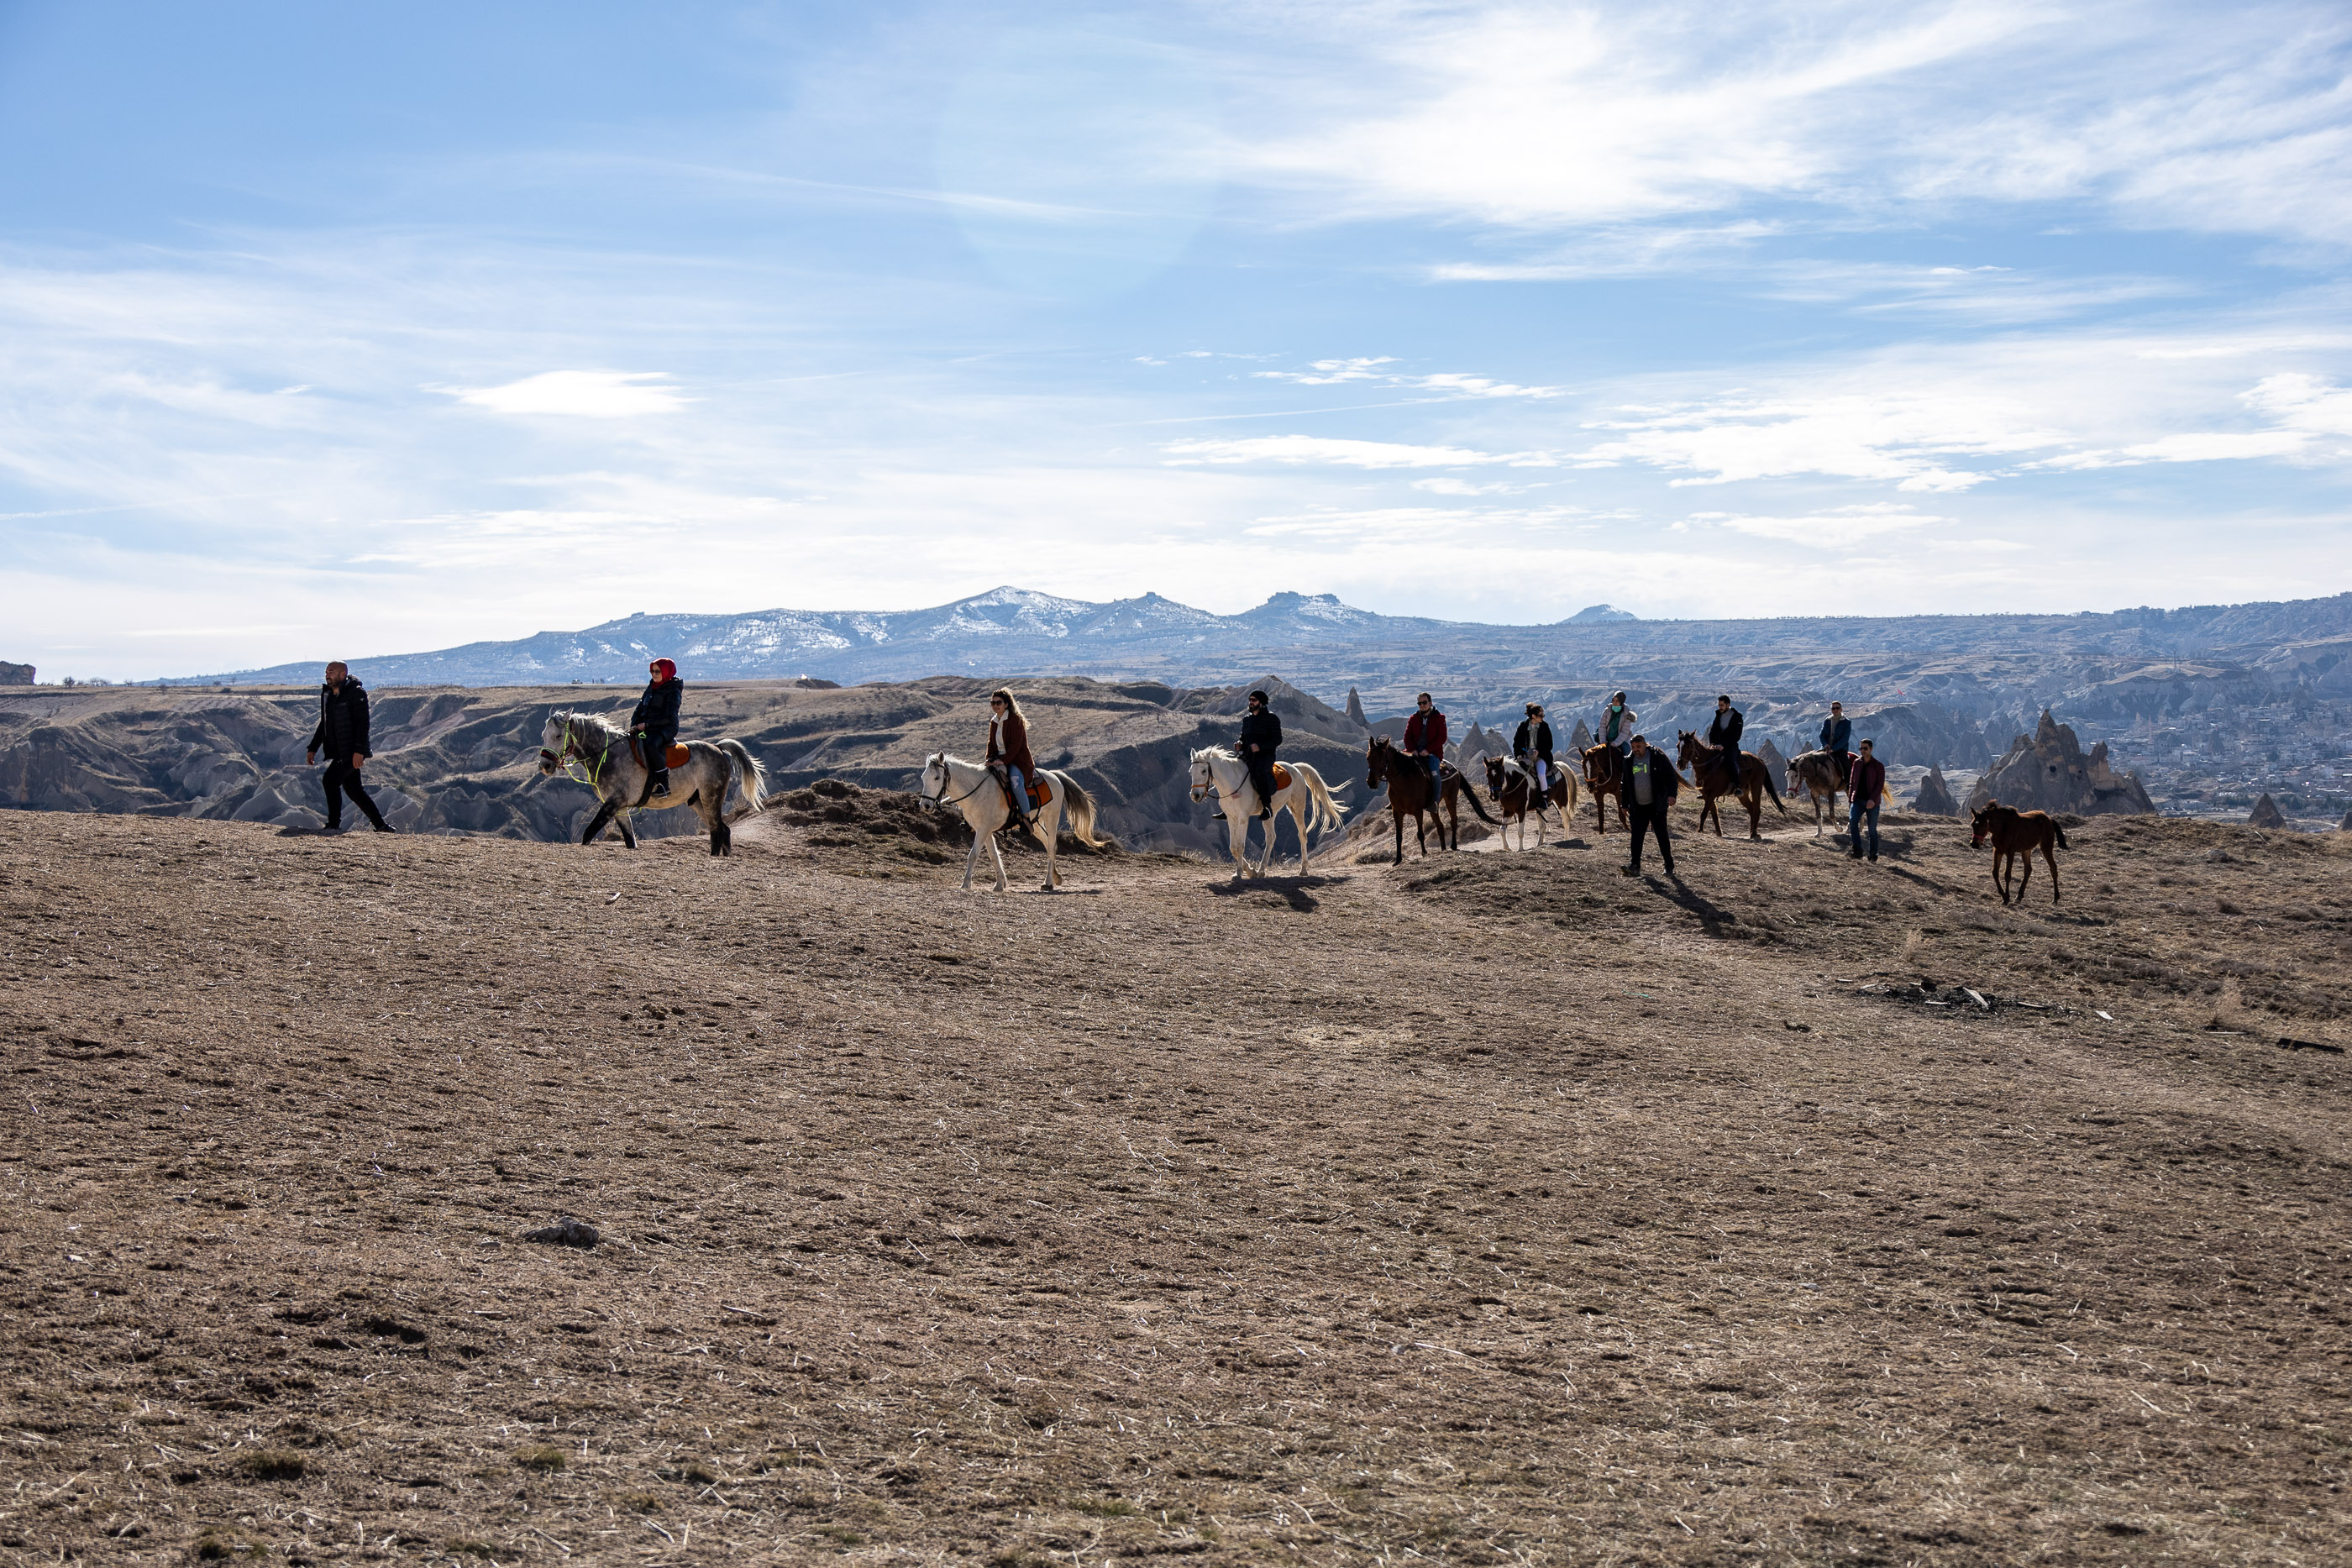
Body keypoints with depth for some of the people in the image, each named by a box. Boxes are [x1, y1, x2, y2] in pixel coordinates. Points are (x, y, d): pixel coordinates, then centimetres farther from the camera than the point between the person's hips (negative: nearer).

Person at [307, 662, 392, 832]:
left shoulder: (356, 693, -11)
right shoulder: (327, 694, 14)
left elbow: (363, 723, -18)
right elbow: (324, 724, 23)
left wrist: (359, 750, -26)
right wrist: (313, 748, 17)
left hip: (352, 752, -9)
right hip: (339, 752, 9)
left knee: (330, 780, -18)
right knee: (352, 788, 10)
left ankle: (334, 824, -10)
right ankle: (381, 825, 17)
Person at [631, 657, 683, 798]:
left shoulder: (673, 691, -5)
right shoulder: (651, 687, 19)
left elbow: (669, 717, -14)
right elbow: (640, 709, 20)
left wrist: (647, 724, -19)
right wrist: (634, 726, 1)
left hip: (666, 728, -8)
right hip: (647, 728, 8)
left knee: (651, 744, -39)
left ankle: (664, 785, -33)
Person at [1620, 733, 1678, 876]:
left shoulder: (1658, 758, -5)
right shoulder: (1628, 761, 9)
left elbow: (1671, 777, -5)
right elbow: (1625, 785, 18)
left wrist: (1672, 794, -19)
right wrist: (1625, 805, 17)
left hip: (1657, 805, -4)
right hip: (1638, 807, 4)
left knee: (1662, 835, 3)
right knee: (1636, 836, -6)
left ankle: (1669, 867, 13)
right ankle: (1635, 866, -8)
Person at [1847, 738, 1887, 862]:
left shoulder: (1878, 766, -3)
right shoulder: (1857, 763, 9)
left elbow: (1880, 785, -10)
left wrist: (1873, 800, -23)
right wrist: (1850, 799, 8)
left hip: (1872, 803, -3)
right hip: (1858, 800, 3)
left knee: (1872, 830, 2)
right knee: (1852, 820, -22)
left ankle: (1873, 857, 12)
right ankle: (1857, 851, -20)